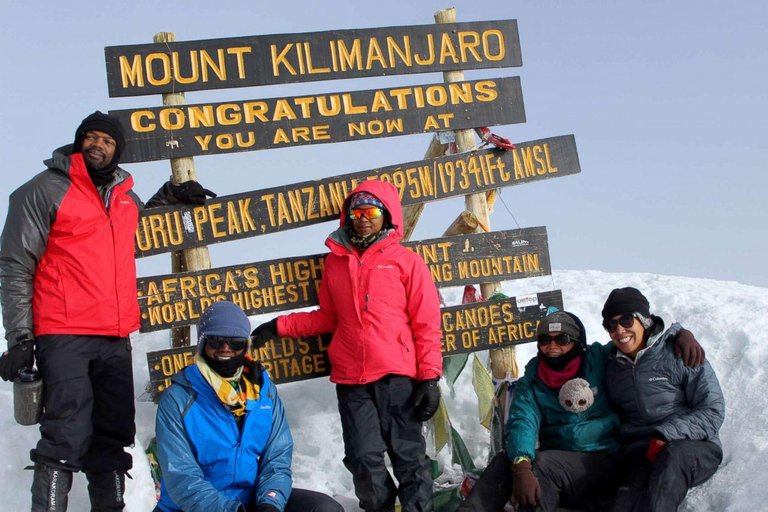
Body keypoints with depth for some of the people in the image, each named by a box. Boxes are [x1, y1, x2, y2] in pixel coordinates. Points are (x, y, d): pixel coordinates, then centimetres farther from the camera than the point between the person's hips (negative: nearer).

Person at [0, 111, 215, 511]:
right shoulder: (45, 190, -3)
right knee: (68, 437, -14)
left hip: (116, 339, 6)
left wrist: (167, 196, 21)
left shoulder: (124, 193, 14)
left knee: (114, 435, 12)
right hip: (64, 338, -6)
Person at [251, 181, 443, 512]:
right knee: (364, 459, 0)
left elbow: (427, 324, 1)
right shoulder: (335, 262, 15)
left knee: (408, 454, -2)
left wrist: (430, 378, -6)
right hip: (351, 380, 3)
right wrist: (281, 326, 12)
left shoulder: (406, 262, 4)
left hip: (397, 377, -3)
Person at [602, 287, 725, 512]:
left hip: (693, 447, -2)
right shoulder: (614, 367, 18)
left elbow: (713, 411, -4)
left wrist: (665, 436, -16)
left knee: (673, 455, -39)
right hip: (641, 453, 2)